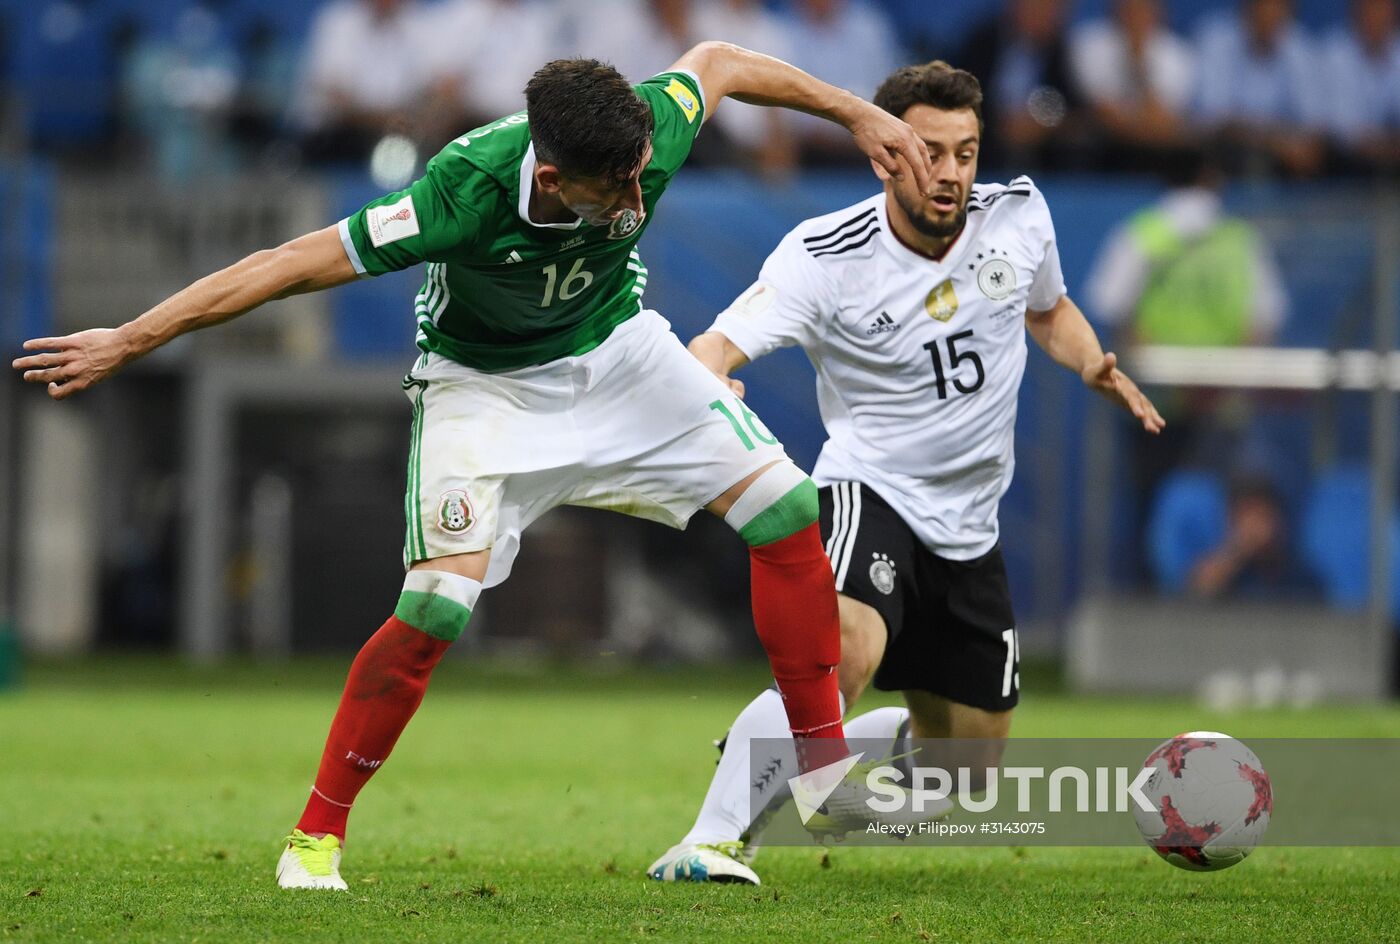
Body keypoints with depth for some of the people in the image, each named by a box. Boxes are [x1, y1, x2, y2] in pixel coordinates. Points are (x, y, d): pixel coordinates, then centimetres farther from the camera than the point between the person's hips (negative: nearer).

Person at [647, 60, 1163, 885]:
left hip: (968, 529, 6)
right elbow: (721, 344, -27)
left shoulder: (1019, 215, -3)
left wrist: (1095, 365, -2)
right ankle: (709, 842, -32)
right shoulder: (825, 257, -17)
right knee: (842, 659, -37)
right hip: (869, 494, -6)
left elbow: (1049, 309, 19)